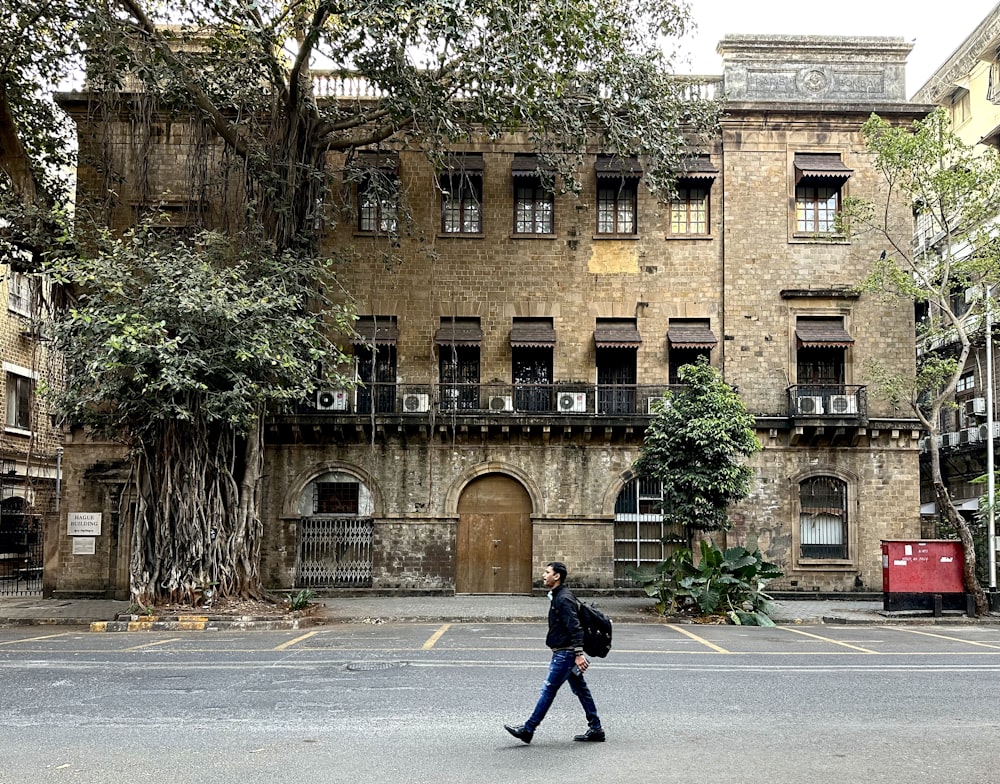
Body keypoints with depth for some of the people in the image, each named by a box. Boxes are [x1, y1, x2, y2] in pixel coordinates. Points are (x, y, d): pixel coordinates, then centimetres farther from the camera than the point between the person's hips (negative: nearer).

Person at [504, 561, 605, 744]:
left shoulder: (563, 599, -17)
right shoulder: (558, 596, 15)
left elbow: (575, 627, -24)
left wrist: (578, 654, -29)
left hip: (565, 653, -11)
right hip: (562, 652, 11)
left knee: (548, 689, -5)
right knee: (580, 689, 12)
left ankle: (528, 729, -1)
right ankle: (595, 729, 16)